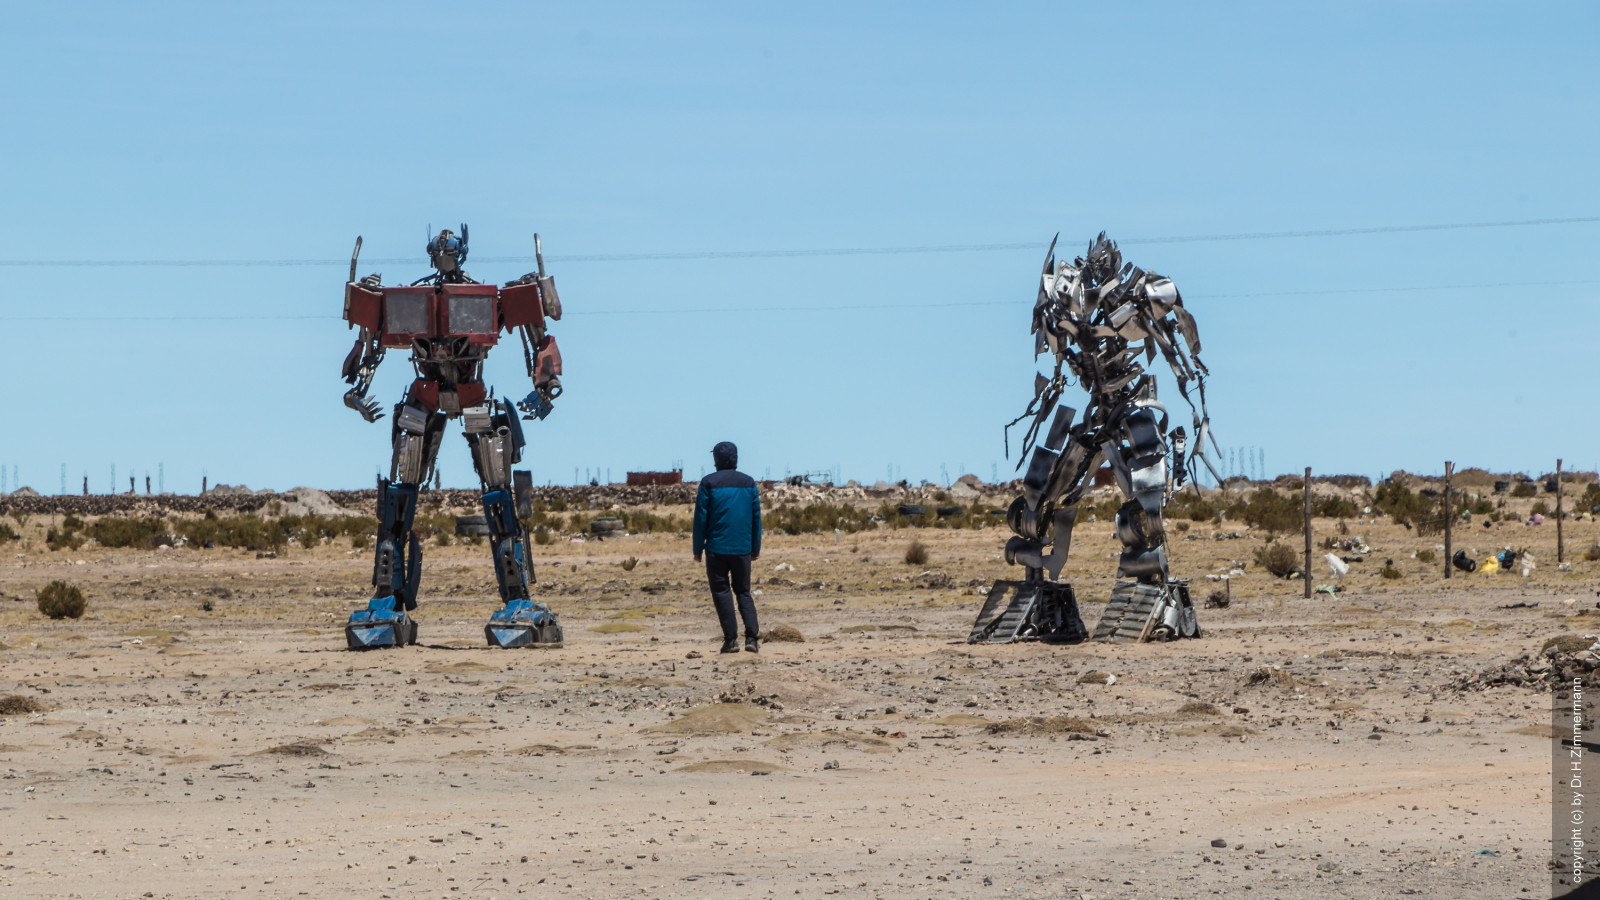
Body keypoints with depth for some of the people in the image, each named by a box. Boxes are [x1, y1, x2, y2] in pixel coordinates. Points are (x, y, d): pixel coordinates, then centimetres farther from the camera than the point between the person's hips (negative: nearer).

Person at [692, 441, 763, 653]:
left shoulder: (709, 483, -5)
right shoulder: (749, 483, 6)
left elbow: (701, 518, -5)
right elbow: (756, 518, 9)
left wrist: (698, 549, 1)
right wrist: (756, 548, 16)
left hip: (717, 548, -3)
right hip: (743, 548, 3)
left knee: (721, 592, 3)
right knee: (743, 591, 12)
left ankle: (731, 639, -3)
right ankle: (752, 636, -4)